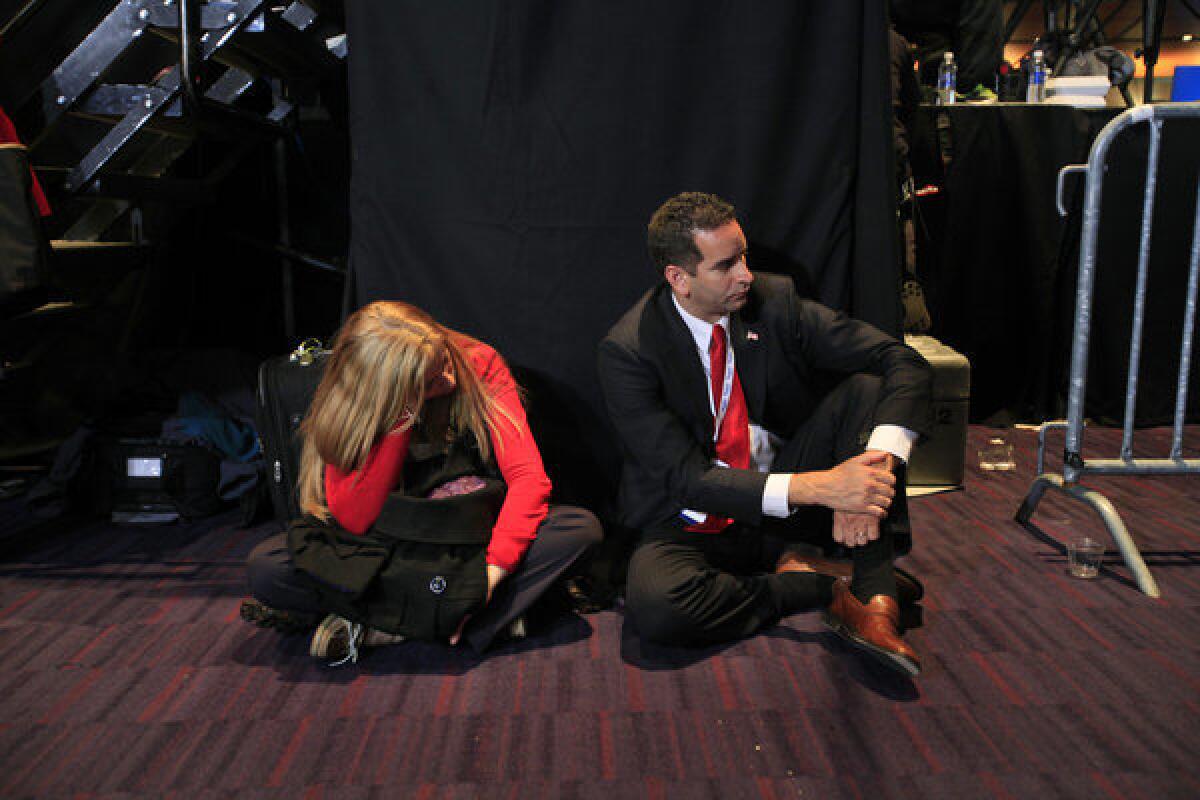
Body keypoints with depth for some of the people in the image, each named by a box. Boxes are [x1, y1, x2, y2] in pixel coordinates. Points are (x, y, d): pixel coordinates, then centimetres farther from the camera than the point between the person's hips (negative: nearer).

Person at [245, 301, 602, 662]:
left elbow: (528, 475, -18)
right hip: (389, 548, -1)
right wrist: (403, 417, -28)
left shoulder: (480, 364, -12)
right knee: (265, 567, -24)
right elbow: (354, 519, -22)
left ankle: (378, 626, -26)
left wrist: (493, 570, -31)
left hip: (475, 539, 1)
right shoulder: (347, 407, -13)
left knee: (582, 527, -27)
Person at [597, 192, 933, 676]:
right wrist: (818, 486, -34)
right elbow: (686, 477, -22)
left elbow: (903, 362, -11)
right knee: (655, 603, -36)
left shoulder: (774, 301, -7)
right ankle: (825, 579, -13)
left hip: (789, 504, 4)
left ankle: (874, 598, -25)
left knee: (865, 387, -17)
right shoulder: (627, 351, -17)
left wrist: (875, 470, -30)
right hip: (697, 523, -3)